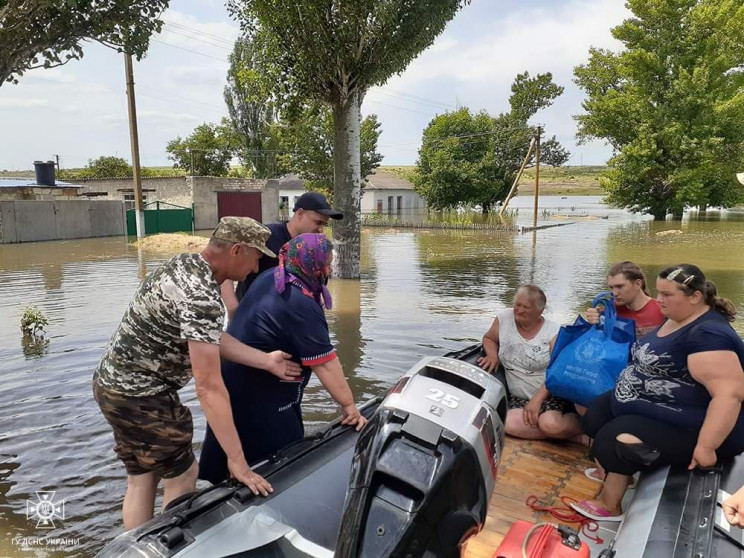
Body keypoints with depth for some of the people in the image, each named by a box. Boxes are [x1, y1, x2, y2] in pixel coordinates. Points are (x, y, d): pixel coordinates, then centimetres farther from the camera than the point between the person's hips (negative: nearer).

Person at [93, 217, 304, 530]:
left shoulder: (185, 264, 1)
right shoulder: (201, 298, -28)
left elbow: (209, 337, 2)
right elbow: (209, 388, -30)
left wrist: (267, 361, 1)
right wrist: (236, 460, -26)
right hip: (139, 396, -9)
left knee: (141, 479, 19)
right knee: (181, 478, 8)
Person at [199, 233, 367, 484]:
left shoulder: (270, 277, 1)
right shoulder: (302, 306, -26)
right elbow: (326, 366, -25)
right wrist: (349, 407, -16)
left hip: (230, 381, 9)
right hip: (258, 400, -9)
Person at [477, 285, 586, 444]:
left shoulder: (553, 332, -8)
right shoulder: (504, 318, 0)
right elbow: (489, 338, 18)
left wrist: (537, 399, -21)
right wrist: (492, 355, -5)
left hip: (549, 395, -3)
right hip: (517, 397, 4)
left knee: (551, 425, -34)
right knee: (506, 423, -28)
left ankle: (580, 425, -1)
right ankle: (562, 432, -13)